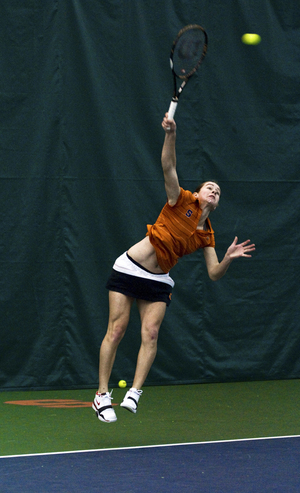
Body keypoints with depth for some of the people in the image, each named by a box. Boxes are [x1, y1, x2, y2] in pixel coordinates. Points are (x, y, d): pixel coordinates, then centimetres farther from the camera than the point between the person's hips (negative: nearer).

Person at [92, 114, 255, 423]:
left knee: (151, 334, -13)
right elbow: (168, 166, -17)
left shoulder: (206, 235, 8)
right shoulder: (181, 202, -4)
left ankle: (134, 393, -13)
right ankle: (102, 395, -4)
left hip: (158, 283, 4)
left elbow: (214, 273, 4)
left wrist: (229, 258, -16)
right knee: (116, 330, -8)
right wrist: (170, 134, -31)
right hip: (129, 270, -4)